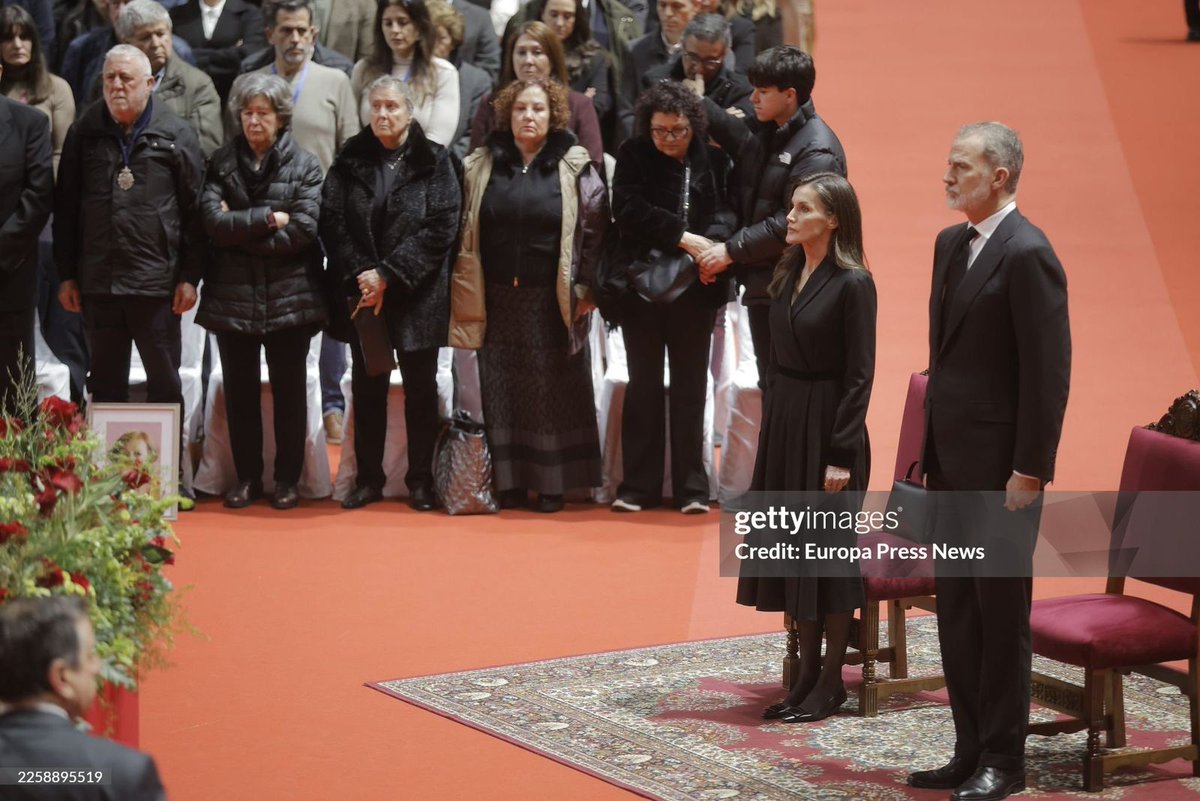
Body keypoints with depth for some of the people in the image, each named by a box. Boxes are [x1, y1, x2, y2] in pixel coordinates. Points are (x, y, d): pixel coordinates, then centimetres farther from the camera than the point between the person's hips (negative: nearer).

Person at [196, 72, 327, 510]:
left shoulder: (305, 165, 0)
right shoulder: (222, 163, 6)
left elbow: (303, 229, -12)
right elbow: (213, 220, -8)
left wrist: (240, 229, -9)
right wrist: (269, 219, -12)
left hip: (288, 297, -2)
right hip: (232, 294, 2)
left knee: (289, 391, 4)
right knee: (240, 391, 7)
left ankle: (288, 479, 13)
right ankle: (247, 478, 17)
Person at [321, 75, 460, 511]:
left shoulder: (434, 162, -2)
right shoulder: (350, 160, 6)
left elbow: (441, 229, -10)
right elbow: (332, 222, 0)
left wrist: (388, 274, -15)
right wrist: (359, 275, -14)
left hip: (418, 296, -2)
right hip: (361, 294, 2)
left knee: (421, 389, 5)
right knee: (367, 388, 7)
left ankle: (421, 481, 13)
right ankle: (368, 479, 15)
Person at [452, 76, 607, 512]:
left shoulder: (575, 167, -1)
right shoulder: (480, 166, 7)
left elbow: (594, 228, -2)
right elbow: (464, 230, 7)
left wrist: (586, 287, -7)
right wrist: (465, 289, 2)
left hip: (551, 302, -2)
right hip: (498, 301, 3)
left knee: (552, 389, 1)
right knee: (503, 387, 5)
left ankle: (552, 481, 8)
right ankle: (509, 480, 11)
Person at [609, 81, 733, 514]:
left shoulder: (713, 160, 0)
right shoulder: (633, 156, -1)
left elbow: (728, 209, -7)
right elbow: (628, 210, -12)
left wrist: (713, 242, -28)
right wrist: (682, 237, -19)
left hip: (695, 288, 0)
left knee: (690, 387, 5)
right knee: (643, 386, 6)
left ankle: (691, 488, 10)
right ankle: (638, 486, 11)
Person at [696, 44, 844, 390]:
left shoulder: (817, 150, -16)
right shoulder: (766, 134, 11)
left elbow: (791, 224, -19)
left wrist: (731, 250, -15)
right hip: (761, 283, 8)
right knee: (770, 382, 14)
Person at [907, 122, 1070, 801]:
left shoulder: (1028, 254, -14)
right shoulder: (952, 245, 12)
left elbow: (1049, 371, -17)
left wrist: (1030, 470, -18)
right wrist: (930, 450, 15)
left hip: (1001, 466, -9)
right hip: (953, 460, 9)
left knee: (1001, 611, 0)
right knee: (957, 611, 12)